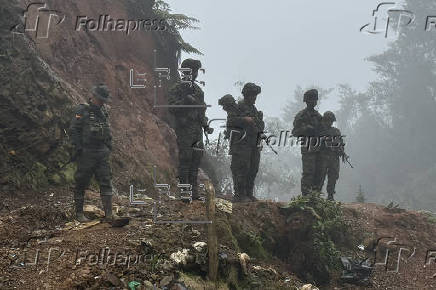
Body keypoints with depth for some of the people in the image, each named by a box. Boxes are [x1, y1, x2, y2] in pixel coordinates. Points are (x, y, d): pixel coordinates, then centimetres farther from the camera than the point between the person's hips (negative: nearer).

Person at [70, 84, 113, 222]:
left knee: (106, 182, -2)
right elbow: (74, 130, -10)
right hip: (86, 153, -5)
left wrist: (109, 147, 15)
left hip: (102, 153, 6)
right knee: (82, 183, 3)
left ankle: (108, 214, -2)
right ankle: (79, 213, 14)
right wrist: (78, 149, -15)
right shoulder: (82, 111, -7)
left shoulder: (103, 112, 14)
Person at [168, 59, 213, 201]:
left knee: (195, 162, 8)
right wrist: (186, 100, -26)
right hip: (184, 130, -7)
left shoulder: (198, 89, 16)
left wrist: (206, 126, 13)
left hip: (197, 131, 7)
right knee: (185, 161, -6)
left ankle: (194, 192, 14)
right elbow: (172, 108, -14)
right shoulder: (176, 89, -5)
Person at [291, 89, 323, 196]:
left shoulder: (318, 115, 17)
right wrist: (305, 128, -21)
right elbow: (295, 132, -7)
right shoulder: (301, 115, -4)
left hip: (318, 147, 7)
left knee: (317, 172, 9)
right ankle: (306, 195, -7)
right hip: (307, 148, -7)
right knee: (308, 172, -10)